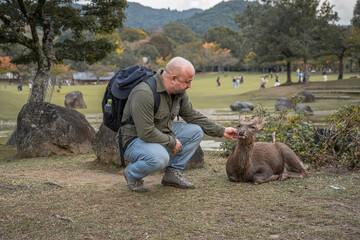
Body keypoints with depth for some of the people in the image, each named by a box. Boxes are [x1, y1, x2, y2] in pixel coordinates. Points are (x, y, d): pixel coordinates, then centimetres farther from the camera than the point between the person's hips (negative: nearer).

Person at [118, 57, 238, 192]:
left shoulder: (179, 92, -1)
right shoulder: (144, 93, -29)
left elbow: (193, 116, 11)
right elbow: (146, 132, -30)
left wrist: (221, 131, 6)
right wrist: (172, 142, -18)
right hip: (135, 139, -8)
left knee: (195, 131, -2)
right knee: (159, 158, -37)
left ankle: (173, 173, 4)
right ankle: (131, 174, -5)